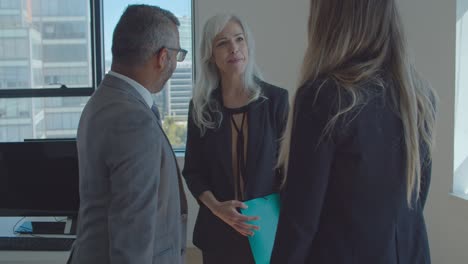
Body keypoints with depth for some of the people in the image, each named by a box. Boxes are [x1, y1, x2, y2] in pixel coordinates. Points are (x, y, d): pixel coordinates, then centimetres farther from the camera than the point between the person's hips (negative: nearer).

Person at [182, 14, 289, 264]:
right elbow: (193, 171, 3)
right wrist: (216, 207, -13)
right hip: (218, 230, 2)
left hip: (268, 227, -1)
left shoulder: (276, 99, -7)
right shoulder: (200, 106, -1)